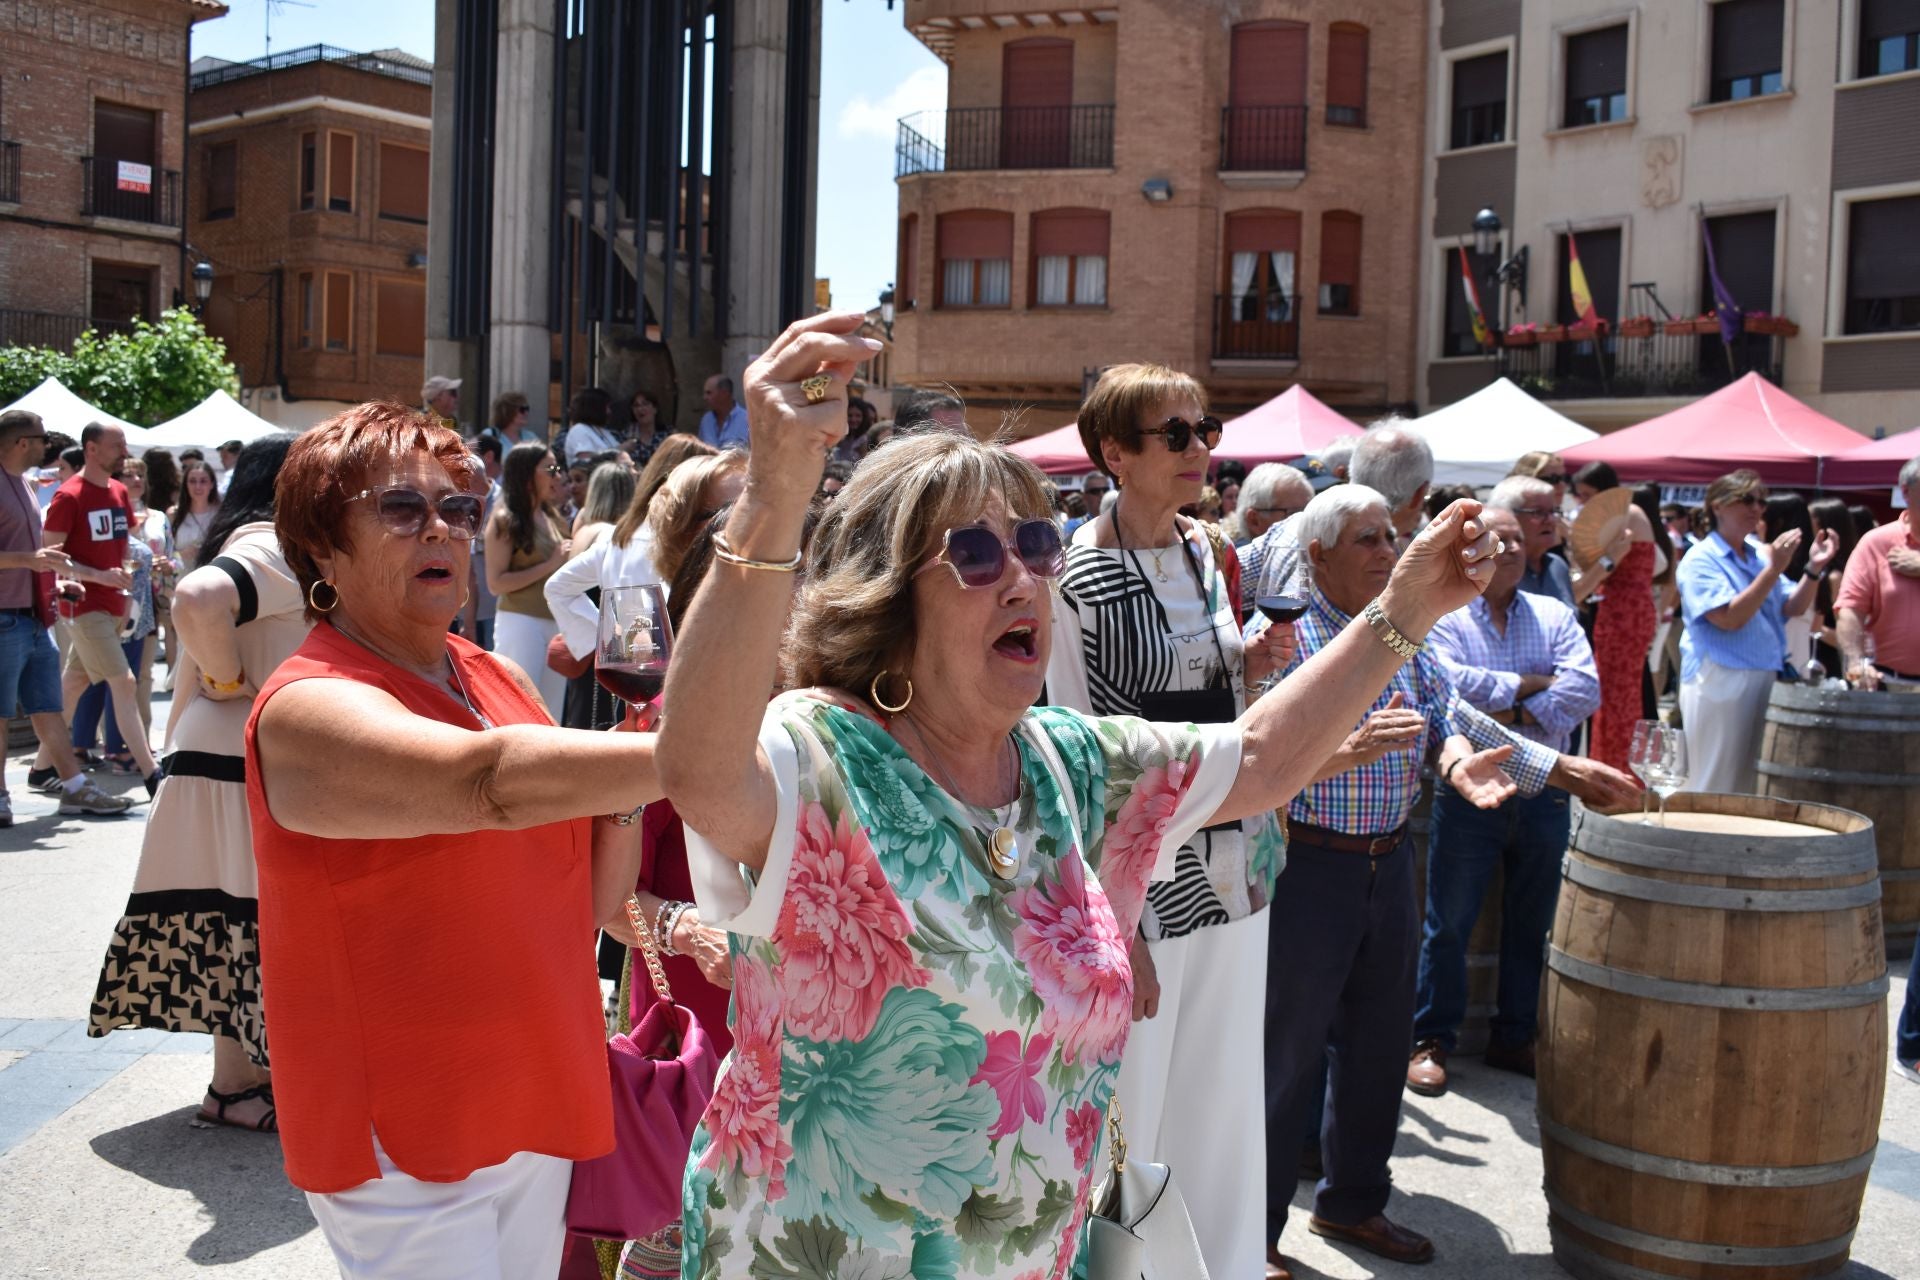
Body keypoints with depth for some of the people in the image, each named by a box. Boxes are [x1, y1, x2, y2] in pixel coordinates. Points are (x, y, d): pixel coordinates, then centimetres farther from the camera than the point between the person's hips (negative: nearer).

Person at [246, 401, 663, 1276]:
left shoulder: (498, 679, 7)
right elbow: (491, 778, -35)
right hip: (403, 1143, -7)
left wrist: (620, 797, -10)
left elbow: (590, 904, 8)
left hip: (538, 1112, 7)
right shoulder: (308, 709, -15)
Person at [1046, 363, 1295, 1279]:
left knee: (1222, 1100, 15)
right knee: (1129, 1109, 4)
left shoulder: (1208, 555, 8)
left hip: (1233, 864, 7)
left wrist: (1252, 671, -2)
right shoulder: (1079, 576, -13)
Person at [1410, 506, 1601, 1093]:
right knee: (1448, 922, 3)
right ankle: (1431, 1040, 15)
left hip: (1545, 793, 4)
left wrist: (1513, 714, -16)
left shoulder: (1554, 616, 8)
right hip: (1469, 793, -3)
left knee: (1532, 924, 12)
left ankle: (1515, 1039, 26)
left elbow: (1586, 691, -6)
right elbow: (1447, 685, -19)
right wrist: (1529, 683, -11)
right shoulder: (1443, 617, -1)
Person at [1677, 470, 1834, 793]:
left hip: (1764, 678, 7)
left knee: (1752, 781, 12)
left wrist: (1814, 569, -5)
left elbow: (1793, 608, 10)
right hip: (1719, 680, -7)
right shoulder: (1701, 560, -9)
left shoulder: (1760, 552, 11)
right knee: (1717, 784, -2)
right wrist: (1773, 570, -22)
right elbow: (1730, 618, -20)